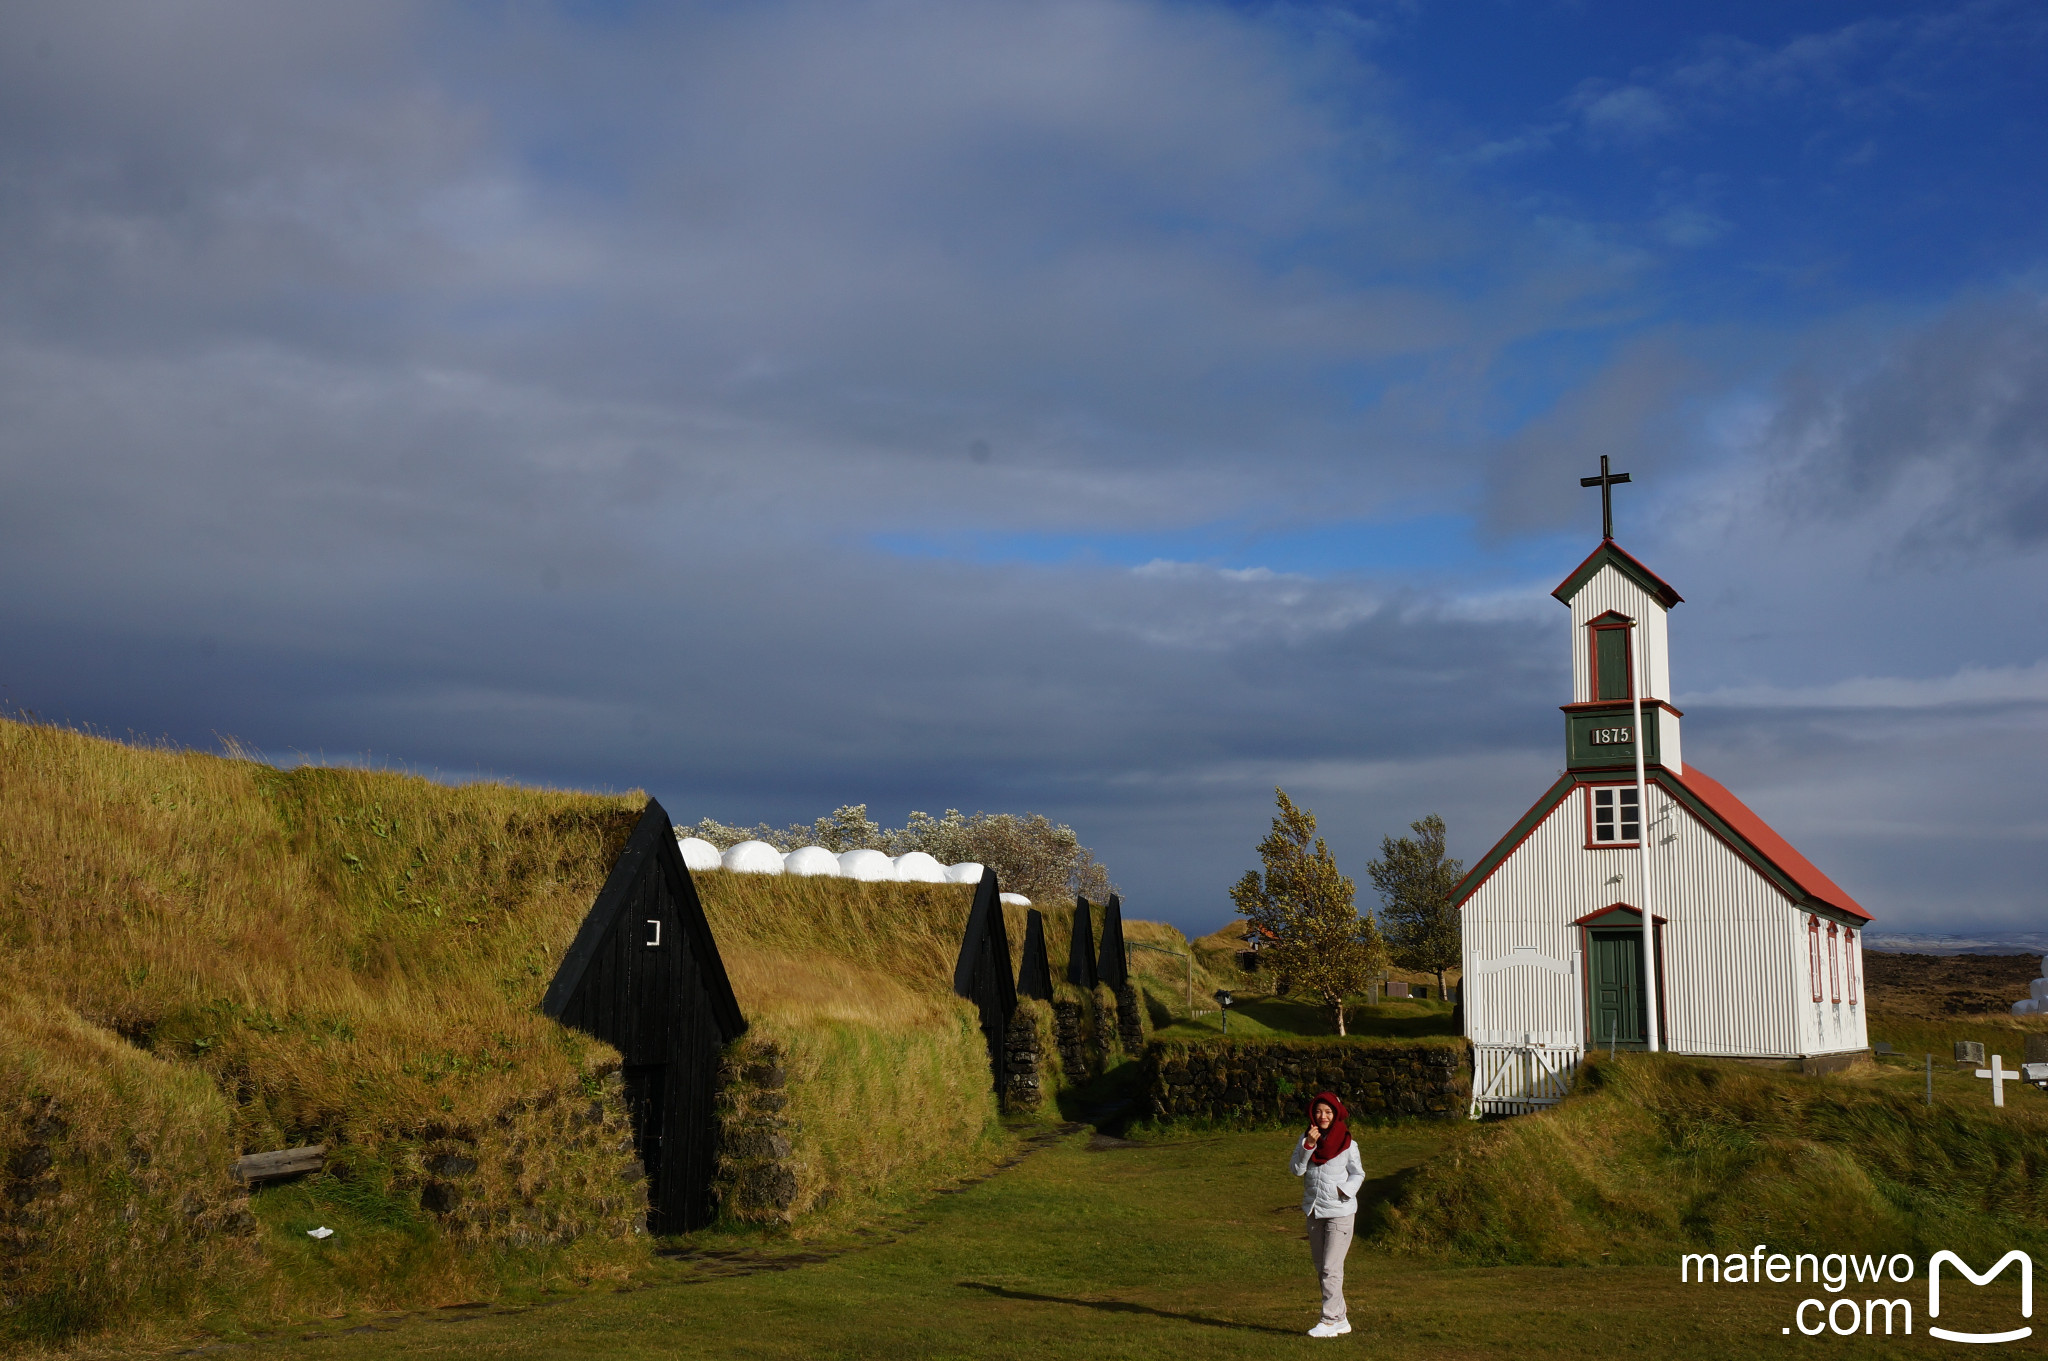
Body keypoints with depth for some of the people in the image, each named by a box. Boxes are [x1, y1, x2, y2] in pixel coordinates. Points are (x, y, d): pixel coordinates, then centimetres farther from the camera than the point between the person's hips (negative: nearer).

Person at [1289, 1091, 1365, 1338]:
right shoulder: (1306, 1139, 2)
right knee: (1322, 1269, 10)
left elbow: (1358, 1174, 2)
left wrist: (1345, 1190, -16)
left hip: (1340, 1211, -5)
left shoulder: (1347, 1144, -7)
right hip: (1314, 1212, 5)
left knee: (1331, 1268, -10)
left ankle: (1330, 1321, -7)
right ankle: (1341, 1319, 20)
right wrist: (1308, 1145, -20)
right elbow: (1297, 1169, -7)